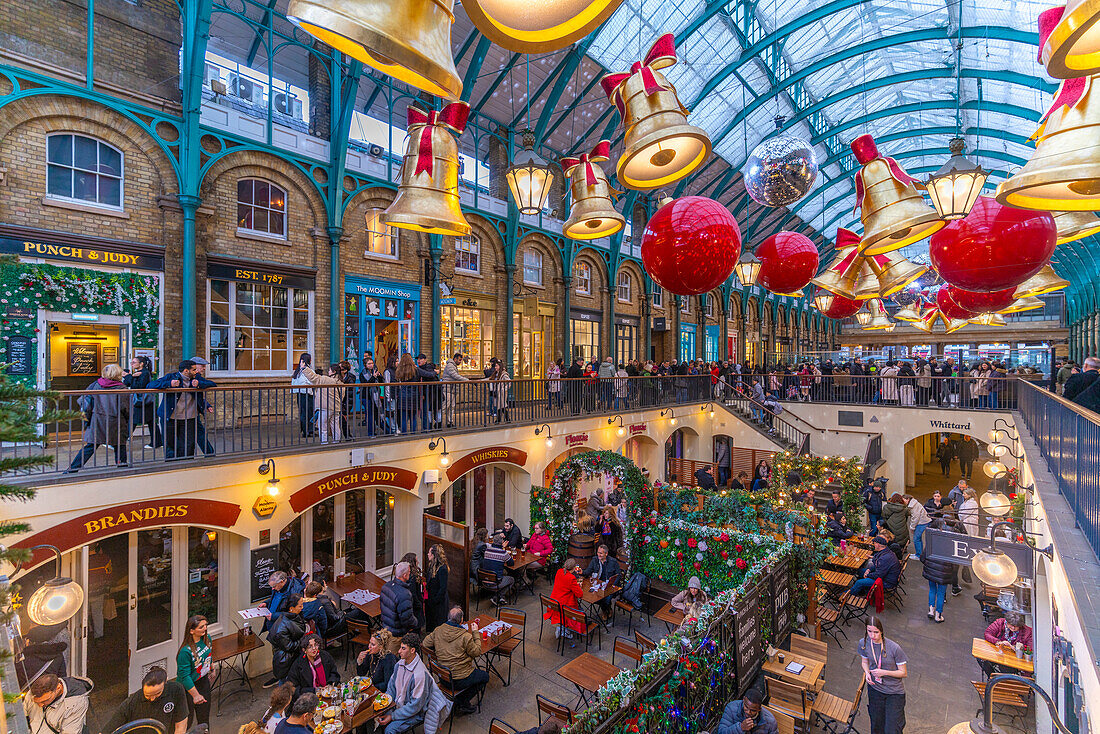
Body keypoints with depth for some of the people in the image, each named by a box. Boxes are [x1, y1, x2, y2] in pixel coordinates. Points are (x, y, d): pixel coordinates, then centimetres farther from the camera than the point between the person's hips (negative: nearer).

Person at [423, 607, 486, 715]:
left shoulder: (438, 630, -10)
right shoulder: (465, 636, -25)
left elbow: (425, 643, 4)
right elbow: (476, 652, -11)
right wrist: (475, 633, -3)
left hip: (443, 676, 6)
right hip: (460, 680, -6)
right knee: (485, 676, 17)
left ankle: (459, 701, 18)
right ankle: (462, 702, 11)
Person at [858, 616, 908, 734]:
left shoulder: (894, 648, -24)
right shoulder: (863, 643, -12)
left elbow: (903, 673, -12)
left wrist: (884, 672, -26)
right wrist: (867, 672, -14)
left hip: (894, 692, -3)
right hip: (874, 688, 3)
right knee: (876, 722, 17)